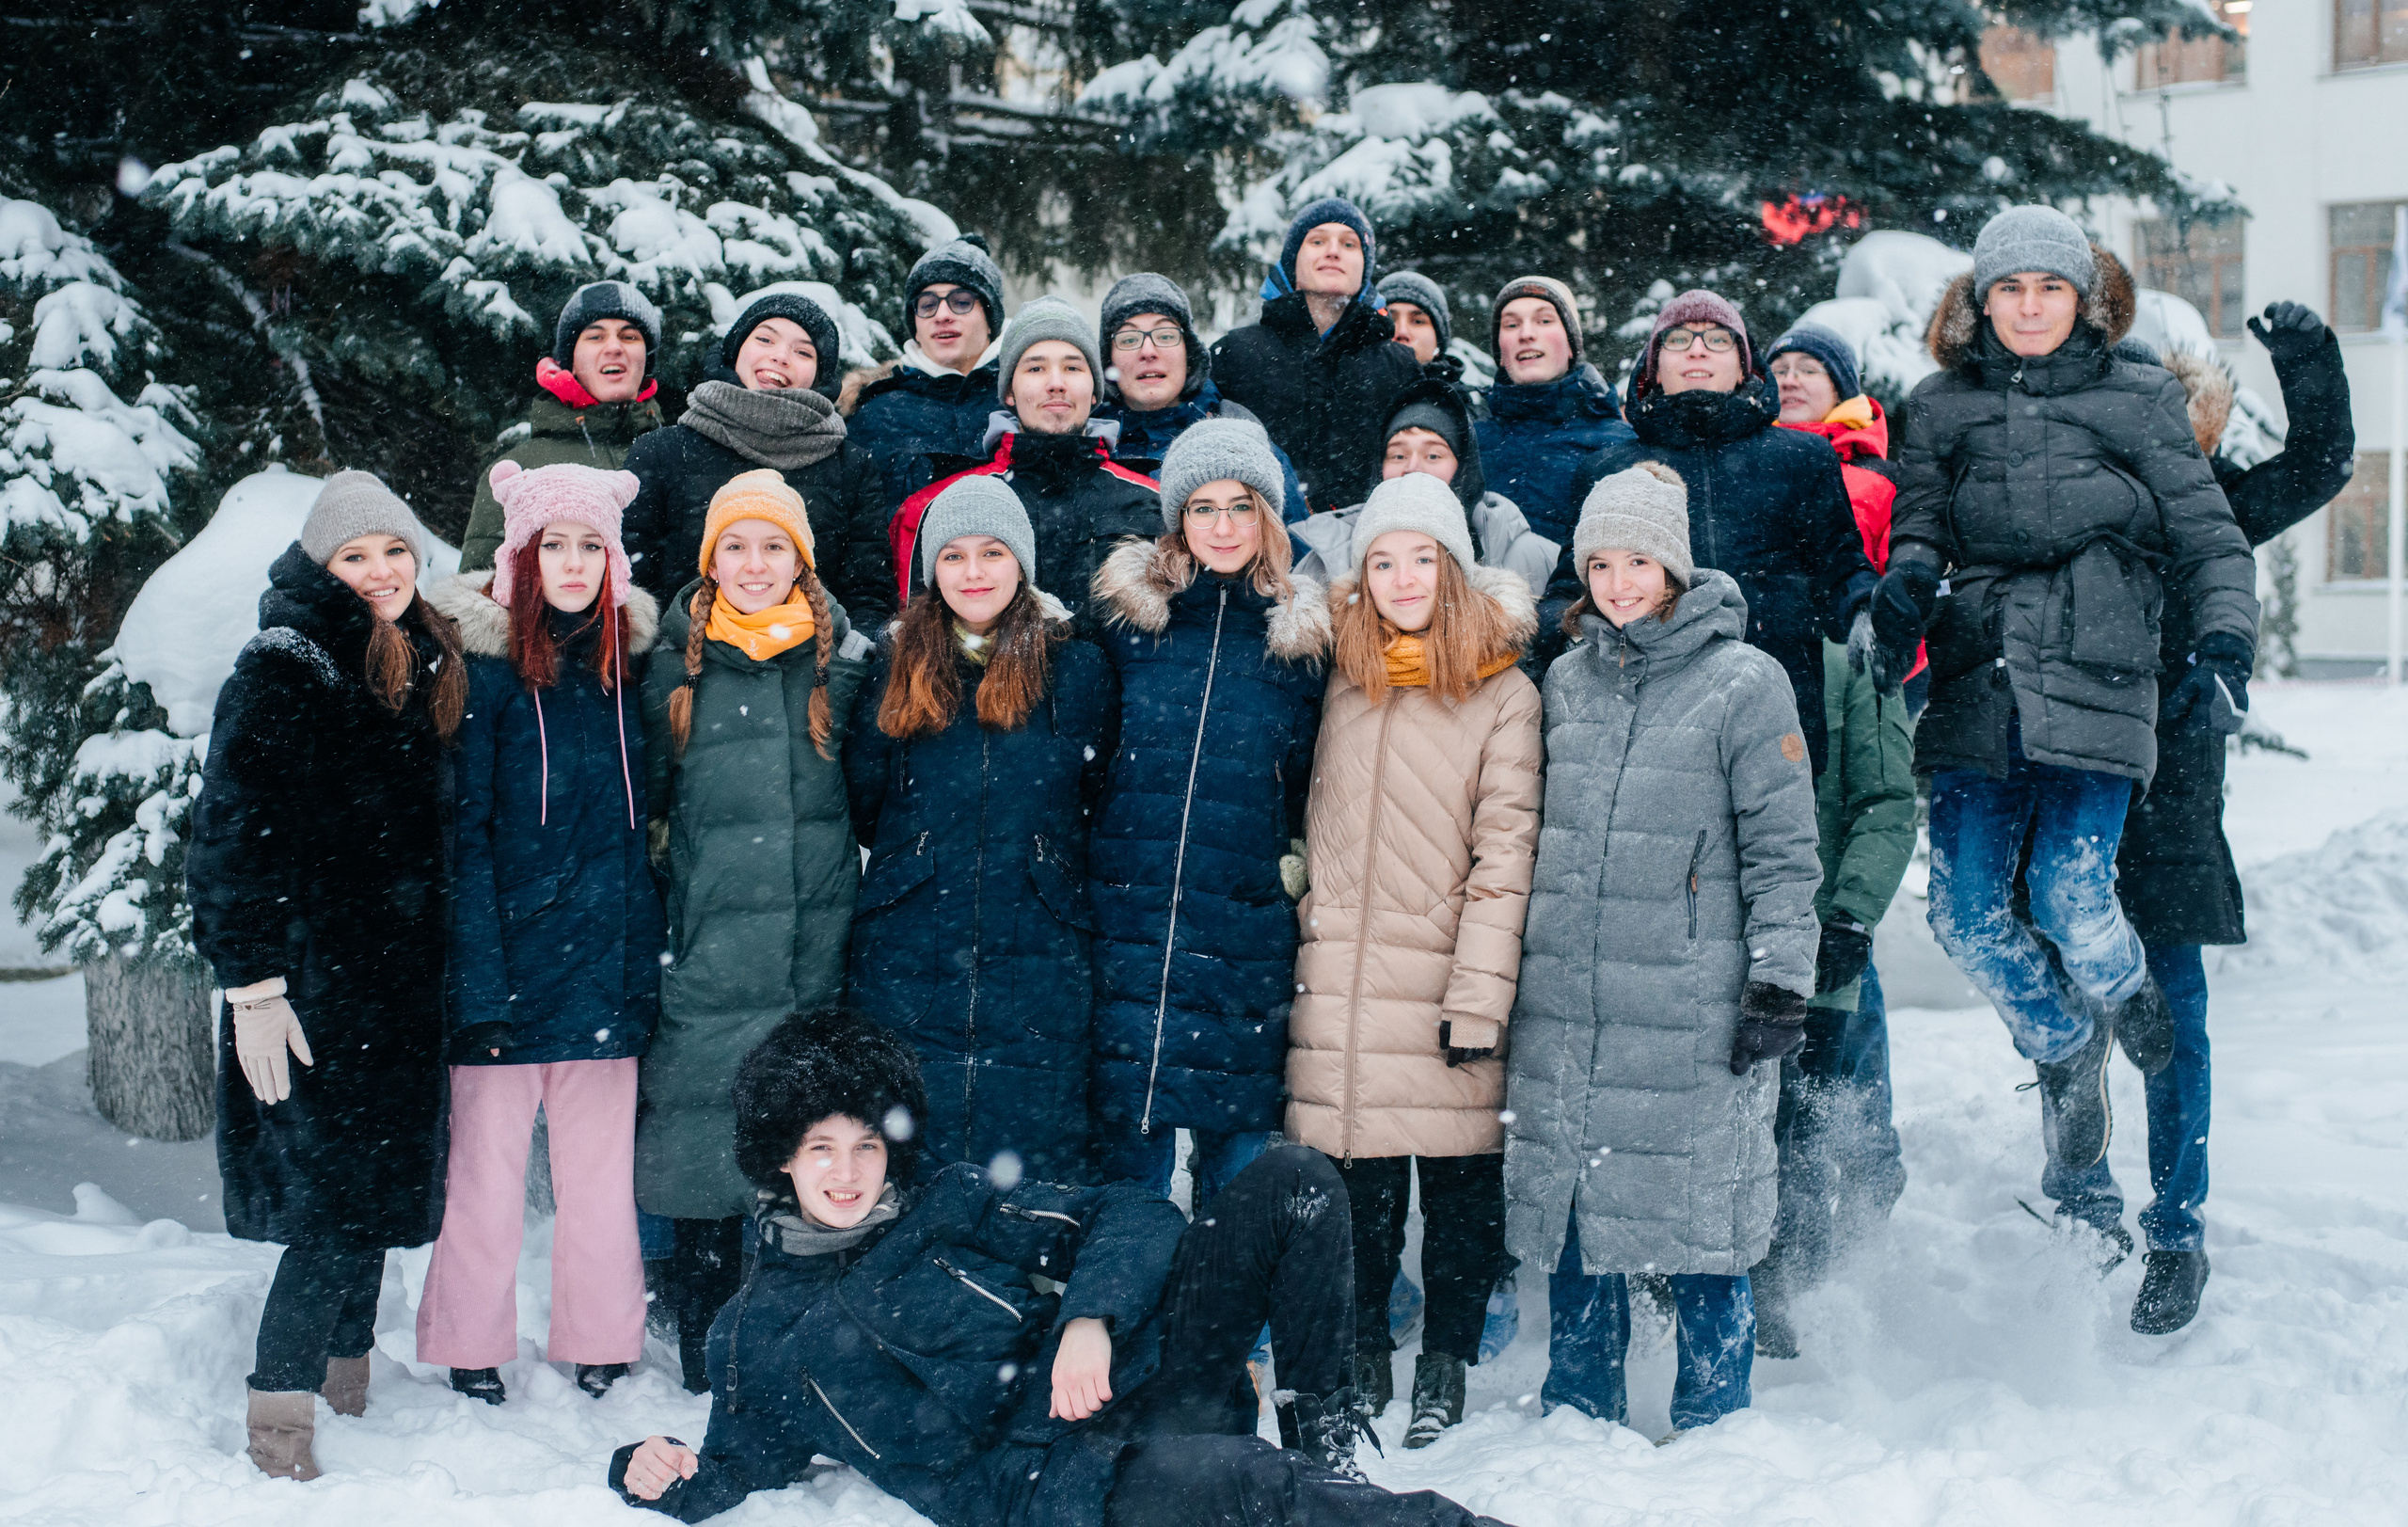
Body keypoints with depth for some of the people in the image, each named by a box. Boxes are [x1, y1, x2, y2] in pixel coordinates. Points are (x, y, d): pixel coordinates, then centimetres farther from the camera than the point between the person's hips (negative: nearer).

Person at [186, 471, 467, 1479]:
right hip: (316, 976, -7)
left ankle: (347, 1373, 25)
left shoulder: (426, 669, 12)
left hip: (405, 979, 7)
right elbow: (234, 837, -14)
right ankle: (279, 1415, -2)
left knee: (379, 1179, 12)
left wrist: (452, 966, 18)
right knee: (335, 1200, -10)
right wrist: (253, 982, -18)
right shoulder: (282, 672, -10)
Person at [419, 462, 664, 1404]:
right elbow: (462, 832, -8)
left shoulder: (627, 662, 9)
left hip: (605, 963, 4)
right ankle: (471, 1351, 17)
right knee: (486, 1165, 3)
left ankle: (600, 1344, 22)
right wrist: (478, 976, -15)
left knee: (600, 1167, 10)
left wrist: (645, 961, 6)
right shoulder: (484, 663, -5)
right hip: (506, 962, -4)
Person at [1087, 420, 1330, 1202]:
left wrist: (1298, 867, 5)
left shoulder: (1302, 634, 8)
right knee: (1128, 1123, 0)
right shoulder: (1128, 612, 6)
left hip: (1250, 927, 0)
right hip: (1131, 920, 0)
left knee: (1241, 1131, 4)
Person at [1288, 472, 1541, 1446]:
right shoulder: (1342, 683, 12)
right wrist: (1308, 928, 12)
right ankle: (1359, 1364, 21)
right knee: (1353, 1182, 6)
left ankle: (1444, 1373, 17)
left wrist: (1479, 998, -11)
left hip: (1445, 980, -3)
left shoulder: (1504, 694, -1)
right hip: (1339, 983, 3)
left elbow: (1506, 852, -6)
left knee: (1459, 1181, 3)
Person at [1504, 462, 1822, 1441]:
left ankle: (1710, 1431, 16)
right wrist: (1508, 967, 20)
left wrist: (1780, 982, -9)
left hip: (1692, 1012, -5)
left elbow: (1783, 848, -4)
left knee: (1696, 1216, 1)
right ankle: (1579, 1417, 25)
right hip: (1564, 1008, 5)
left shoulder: (1744, 681, -4)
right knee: (1570, 1213, 10)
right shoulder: (1566, 679, 12)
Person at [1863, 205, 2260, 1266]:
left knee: (2070, 903, -17)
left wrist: (2223, 644, -5)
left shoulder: (2139, 402, 9)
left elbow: (2209, 540, 10)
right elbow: (1918, 530, 9)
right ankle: (2066, 1051, 22)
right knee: (1966, 914, -4)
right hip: (1979, 685, 3)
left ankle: (2126, 997, 19)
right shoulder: (1941, 408, 14)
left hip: (2096, 682, -3)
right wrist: (1899, 601, -13)